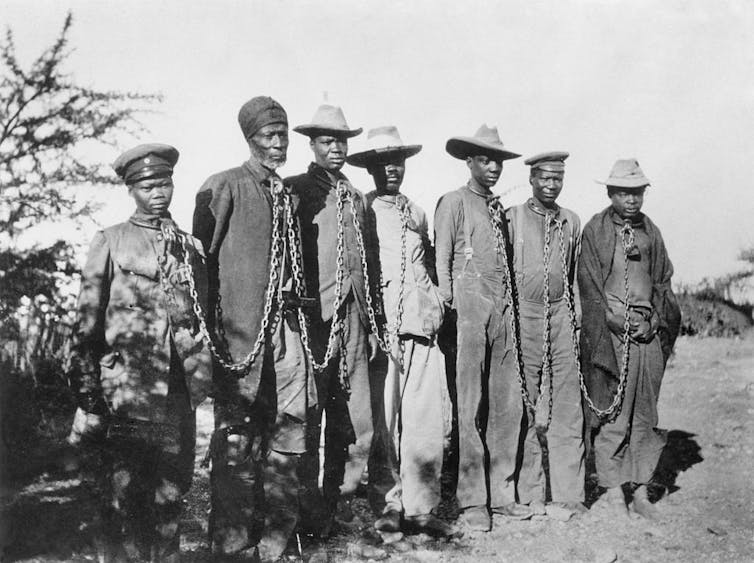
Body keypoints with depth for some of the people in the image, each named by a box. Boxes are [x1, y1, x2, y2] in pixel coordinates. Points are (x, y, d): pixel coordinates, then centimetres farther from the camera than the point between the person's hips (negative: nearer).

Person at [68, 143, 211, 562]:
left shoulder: (192, 246, 14)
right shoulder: (110, 242, 4)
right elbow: (88, 320, 2)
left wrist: (202, 375, 13)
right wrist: (87, 387, -5)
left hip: (178, 387, 4)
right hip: (126, 389, -3)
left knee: (171, 491, 9)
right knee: (122, 494, -2)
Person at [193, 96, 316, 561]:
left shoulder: (288, 195, 17)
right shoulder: (224, 187, -3)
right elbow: (200, 260, -5)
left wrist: (297, 308, 14)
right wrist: (209, 329, -9)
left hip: (285, 324, 6)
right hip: (240, 327, -6)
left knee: (290, 423, 6)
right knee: (236, 435, -1)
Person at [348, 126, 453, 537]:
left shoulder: (418, 214, 21)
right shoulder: (359, 211, 5)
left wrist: (435, 310, 14)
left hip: (422, 325, 4)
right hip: (380, 325, -4)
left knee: (425, 420, -3)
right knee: (383, 419, -3)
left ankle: (419, 507, 4)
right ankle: (394, 500, 10)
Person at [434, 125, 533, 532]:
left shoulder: (499, 208, 20)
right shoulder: (453, 202, 1)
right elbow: (442, 262, -2)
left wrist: (510, 307, 11)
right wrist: (450, 307, -7)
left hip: (503, 312, 6)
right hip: (470, 308, -6)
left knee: (508, 406, 6)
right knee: (471, 409, -4)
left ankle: (500, 492, 16)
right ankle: (472, 501, 4)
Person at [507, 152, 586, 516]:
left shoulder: (571, 222, 12)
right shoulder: (512, 219, 0)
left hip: (561, 317, 3)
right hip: (524, 317, -3)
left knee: (567, 409, 2)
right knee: (525, 408, 1)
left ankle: (568, 493, 10)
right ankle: (529, 494, 10)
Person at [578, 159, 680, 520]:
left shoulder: (651, 232, 14)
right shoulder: (595, 231, 0)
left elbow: (663, 282, 16)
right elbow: (591, 288, -4)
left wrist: (657, 322, 2)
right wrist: (620, 325, -9)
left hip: (650, 332, 5)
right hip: (612, 331, -5)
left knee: (645, 412, 7)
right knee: (612, 413, -4)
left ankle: (639, 490, 16)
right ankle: (613, 492, 5)